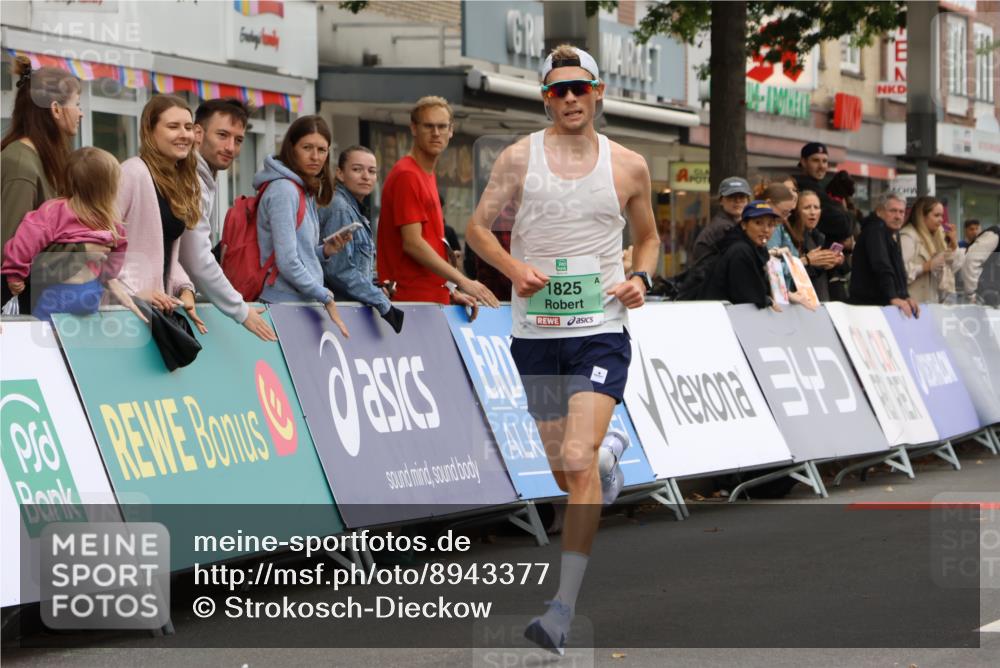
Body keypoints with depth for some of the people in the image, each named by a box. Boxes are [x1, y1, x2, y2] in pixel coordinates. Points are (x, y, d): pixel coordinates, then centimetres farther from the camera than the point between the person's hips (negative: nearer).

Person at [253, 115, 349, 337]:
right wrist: (326, 299, -10)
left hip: (304, 303, 9)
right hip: (285, 302, -9)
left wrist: (326, 251, 2)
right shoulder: (284, 190, -10)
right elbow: (287, 262, -16)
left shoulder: (307, 192, 17)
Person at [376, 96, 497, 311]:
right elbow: (412, 243, -17)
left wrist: (452, 292, 14)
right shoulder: (406, 176, -11)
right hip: (412, 300, -9)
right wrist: (463, 282, -18)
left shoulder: (429, 176, 16)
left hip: (434, 300, 9)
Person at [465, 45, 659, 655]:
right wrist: (514, 268, -12)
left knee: (577, 461, -19)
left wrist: (641, 278, -1)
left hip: (601, 330, -2)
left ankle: (565, 606, -16)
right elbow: (478, 226, 6)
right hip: (536, 331, 2)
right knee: (568, 473, 11)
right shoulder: (520, 158, 1)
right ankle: (611, 453, 51)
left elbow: (647, 235, 19)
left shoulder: (629, 166, 4)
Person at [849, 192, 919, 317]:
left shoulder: (892, 234, 17)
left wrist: (906, 296, 2)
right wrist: (894, 298, -35)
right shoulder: (875, 231, -13)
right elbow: (882, 268, -26)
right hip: (869, 303, -9)